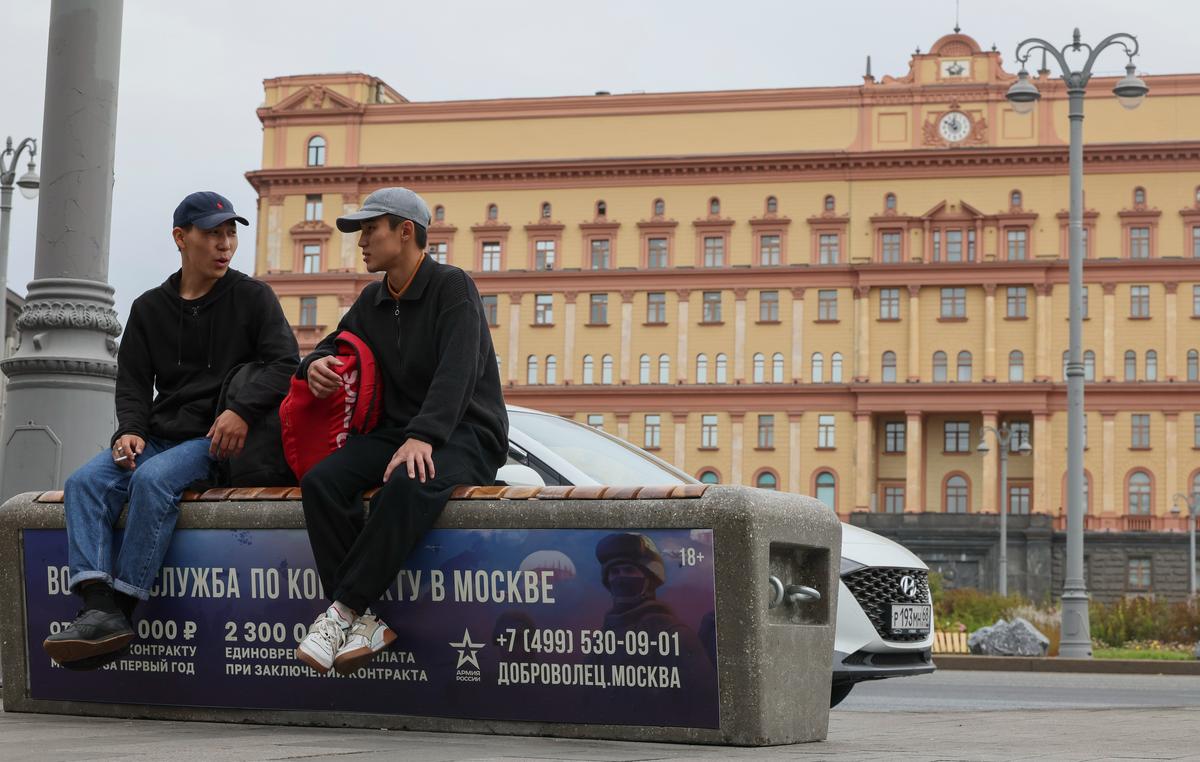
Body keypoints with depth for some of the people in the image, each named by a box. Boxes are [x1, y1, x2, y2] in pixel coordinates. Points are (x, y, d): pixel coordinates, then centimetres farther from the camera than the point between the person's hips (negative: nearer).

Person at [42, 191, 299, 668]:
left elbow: (284, 363, -5)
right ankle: (99, 610, -36)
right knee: (85, 481, -22)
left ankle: (122, 608, -33)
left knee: (154, 479, -34)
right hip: (159, 435, 5)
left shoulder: (252, 297, 6)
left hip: (218, 438, -4)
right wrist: (130, 429, -7)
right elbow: (132, 382, 14)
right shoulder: (150, 308, 16)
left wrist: (241, 409, -22)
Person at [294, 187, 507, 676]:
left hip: (465, 435, -7)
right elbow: (337, 343, 25)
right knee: (320, 482, -22)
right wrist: (316, 365, -3)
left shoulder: (452, 287, -7)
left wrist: (423, 437, -35)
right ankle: (364, 623, -29)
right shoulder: (373, 301, 17)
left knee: (409, 485, -39)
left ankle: (344, 610, -35)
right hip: (398, 431, 7)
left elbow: (457, 369, -20)